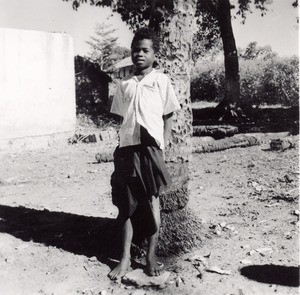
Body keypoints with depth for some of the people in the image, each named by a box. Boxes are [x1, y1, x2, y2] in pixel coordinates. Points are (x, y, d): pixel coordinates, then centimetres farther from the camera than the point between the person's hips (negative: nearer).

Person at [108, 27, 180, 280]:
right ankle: (125, 258, 14)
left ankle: (151, 256, 16)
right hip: (127, 148, 3)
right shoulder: (124, 84, 12)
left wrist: (162, 147, -4)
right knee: (126, 202, 5)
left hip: (150, 148, -3)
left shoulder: (161, 81, 3)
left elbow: (168, 117, 3)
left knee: (151, 201, 4)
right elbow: (122, 118, 14)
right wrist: (123, 144, 4)